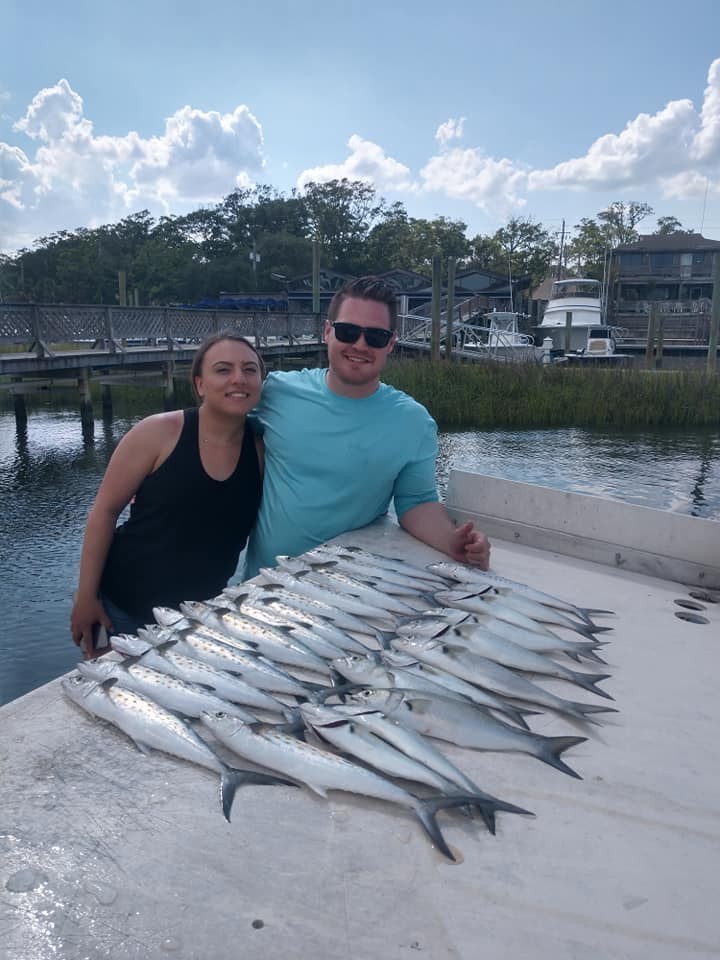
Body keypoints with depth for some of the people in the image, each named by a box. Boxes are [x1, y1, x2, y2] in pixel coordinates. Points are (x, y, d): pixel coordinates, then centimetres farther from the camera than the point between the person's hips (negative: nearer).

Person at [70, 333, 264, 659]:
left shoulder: (261, 450, -7)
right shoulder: (159, 432, -15)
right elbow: (105, 510, -9)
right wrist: (86, 596, -8)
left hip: (203, 613, 3)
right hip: (126, 607, -3)